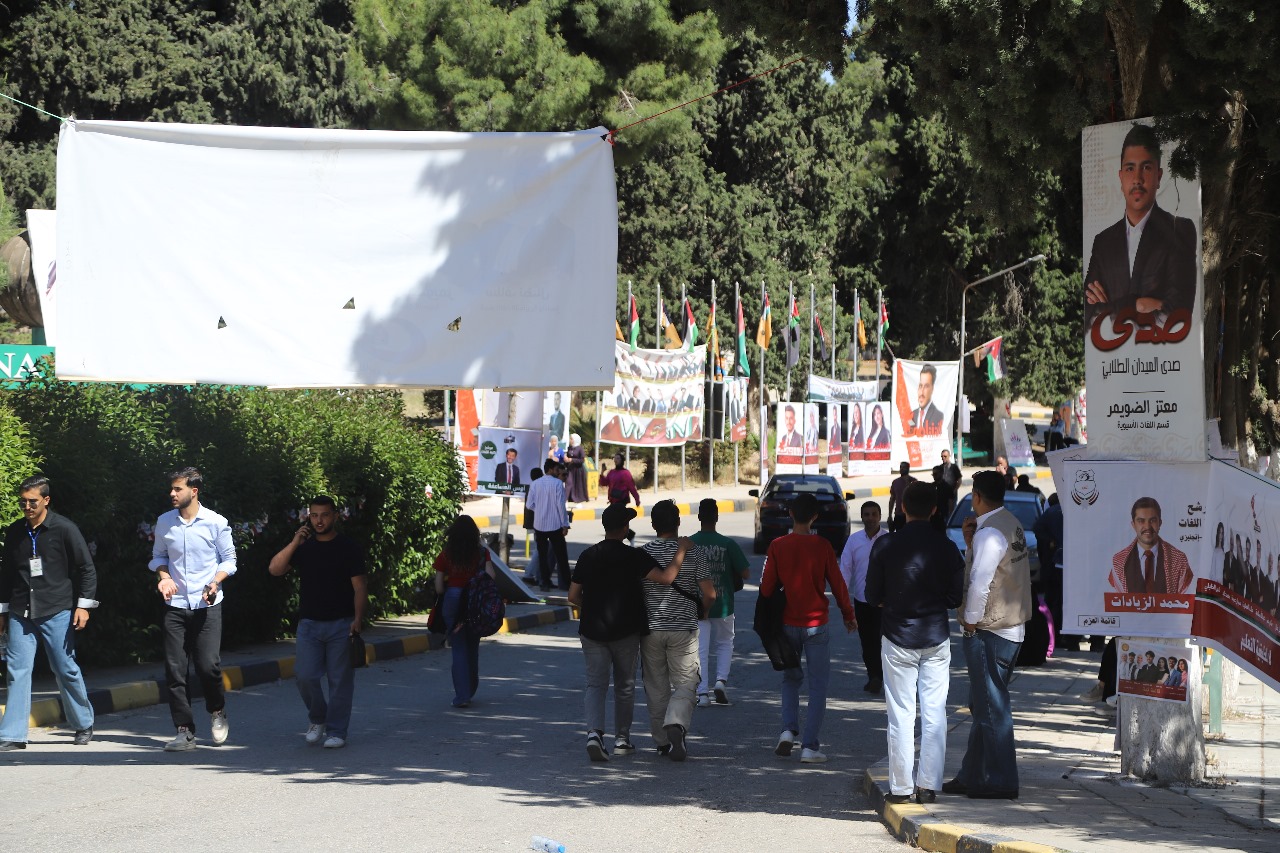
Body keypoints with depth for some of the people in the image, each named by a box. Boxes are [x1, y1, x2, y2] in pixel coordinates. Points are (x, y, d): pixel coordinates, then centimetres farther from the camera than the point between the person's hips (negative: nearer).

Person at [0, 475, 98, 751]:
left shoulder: (64, 529, -5)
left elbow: (87, 568, -1)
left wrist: (84, 605, -7)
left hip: (57, 613, -3)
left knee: (66, 669, 3)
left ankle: (84, 725, 21)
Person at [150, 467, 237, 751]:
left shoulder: (215, 523, -3)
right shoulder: (164, 522, 5)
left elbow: (229, 559, 4)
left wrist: (215, 581, -13)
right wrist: (164, 576, -2)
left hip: (207, 605, -3)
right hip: (175, 605, 3)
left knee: (208, 665, -10)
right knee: (175, 669, -2)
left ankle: (217, 712, 20)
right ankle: (184, 731, 5)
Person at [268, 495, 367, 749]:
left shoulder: (348, 548, 1)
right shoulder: (303, 547, 9)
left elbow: (360, 587, -2)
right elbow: (275, 569, -4)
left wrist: (357, 619, -14)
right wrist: (294, 543, -14)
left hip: (341, 624, -2)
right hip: (309, 623, 2)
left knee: (340, 680, -2)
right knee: (305, 676, -6)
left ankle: (336, 731, 5)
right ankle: (317, 719, 19)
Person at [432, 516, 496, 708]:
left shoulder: (446, 555, -6)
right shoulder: (482, 553, -3)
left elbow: (439, 587, -6)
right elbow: (491, 575, -13)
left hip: (452, 601, -2)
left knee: (458, 649, 3)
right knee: (473, 647, 18)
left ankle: (462, 695, -4)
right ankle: (470, 690, 32)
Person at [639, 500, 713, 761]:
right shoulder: (694, 552, -6)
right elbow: (709, 594, -8)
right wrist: (702, 610, 14)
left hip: (651, 629, 1)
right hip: (684, 628, -1)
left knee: (656, 687, 12)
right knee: (684, 683, 3)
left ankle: (663, 740, 15)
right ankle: (676, 725, -22)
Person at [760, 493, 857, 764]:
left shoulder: (777, 546, -5)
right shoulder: (822, 546, -8)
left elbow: (767, 587, -2)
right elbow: (837, 583, -2)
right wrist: (848, 615, 12)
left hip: (787, 623, 2)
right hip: (815, 624, -2)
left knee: (791, 678, 20)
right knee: (818, 685, 4)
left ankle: (788, 730, 1)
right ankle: (810, 746, -2)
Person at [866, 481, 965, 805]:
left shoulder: (886, 546, -8)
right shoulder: (947, 547, -4)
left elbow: (873, 596, -1)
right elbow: (956, 597, 2)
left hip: (898, 638, -1)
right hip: (936, 637, 1)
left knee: (901, 714, 3)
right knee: (935, 713, 7)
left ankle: (901, 787, 5)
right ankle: (928, 785, 7)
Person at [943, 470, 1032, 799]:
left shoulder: (990, 532, -18)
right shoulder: (1011, 524, 13)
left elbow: (979, 583, -24)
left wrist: (970, 622, -12)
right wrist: (970, 541, 7)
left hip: (988, 631, -10)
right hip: (1011, 627, 10)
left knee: (992, 709, -4)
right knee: (983, 706, 16)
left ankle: (1000, 782, -1)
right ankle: (973, 776, 23)